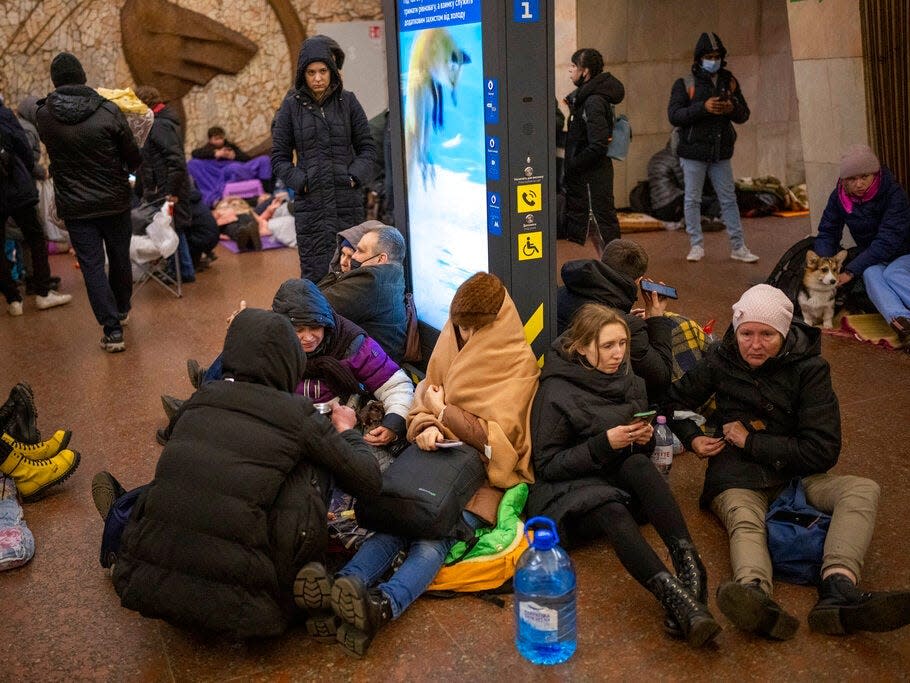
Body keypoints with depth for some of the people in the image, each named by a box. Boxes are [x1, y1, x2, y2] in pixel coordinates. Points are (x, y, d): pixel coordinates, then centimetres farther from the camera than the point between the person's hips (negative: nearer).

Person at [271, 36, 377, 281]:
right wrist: (301, 182, -8)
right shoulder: (291, 106, 3)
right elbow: (279, 157, 5)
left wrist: (355, 177, -6)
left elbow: (367, 147, 10)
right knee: (316, 275, -4)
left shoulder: (348, 101, 6)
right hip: (311, 203, -1)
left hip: (349, 202, 2)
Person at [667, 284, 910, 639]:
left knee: (864, 489, -25)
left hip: (795, 474, 2)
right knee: (744, 522, -35)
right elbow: (677, 399, 17)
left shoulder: (809, 368, -5)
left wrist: (751, 441, -11)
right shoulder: (721, 360, 0)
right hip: (738, 477, -1)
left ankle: (837, 592, -51)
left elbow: (823, 451, -10)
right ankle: (758, 600, -68)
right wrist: (692, 438, -2)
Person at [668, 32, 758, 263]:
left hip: (721, 153, 3)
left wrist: (732, 108, -12)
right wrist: (703, 107, -24)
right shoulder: (685, 84, -3)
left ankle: (738, 247, 11)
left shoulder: (729, 81, 9)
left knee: (729, 199, 6)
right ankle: (696, 246, 13)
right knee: (692, 200, 3)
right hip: (693, 151, -3)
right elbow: (674, 115, -14)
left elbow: (744, 114, 11)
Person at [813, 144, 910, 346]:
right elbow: (827, 233, -2)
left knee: (892, 274, -36)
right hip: (870, 258, 3)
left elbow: (888, 240, -27)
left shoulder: (893, 193, -20)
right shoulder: (839, 196, -6)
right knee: (871, 273, -33)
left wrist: (851, 271, -31)